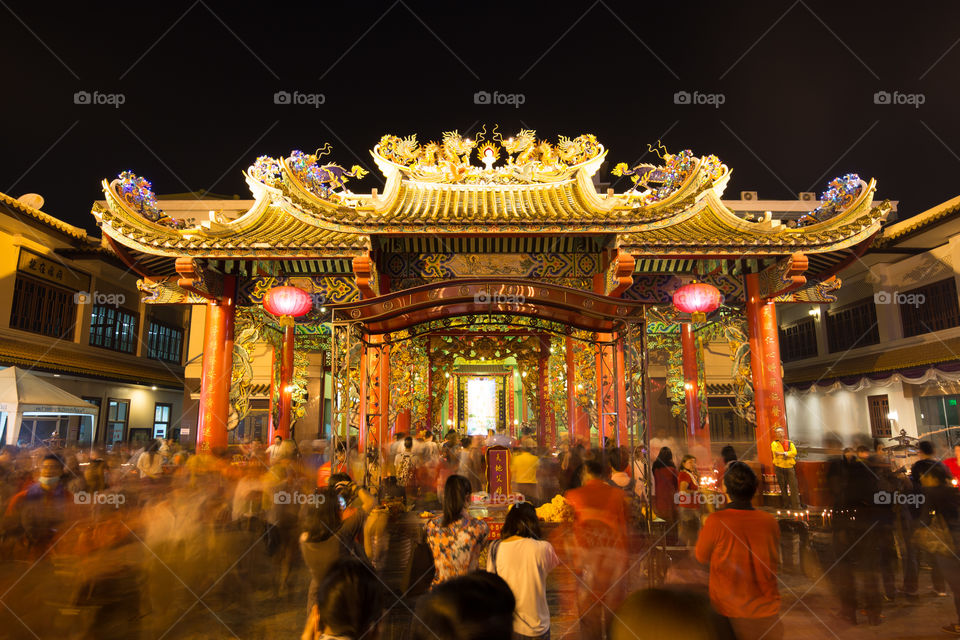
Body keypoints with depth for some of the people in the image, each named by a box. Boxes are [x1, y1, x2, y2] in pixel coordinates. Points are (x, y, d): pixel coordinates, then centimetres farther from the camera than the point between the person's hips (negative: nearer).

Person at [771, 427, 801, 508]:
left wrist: (782, 453, -14)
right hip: (779, 467, -1)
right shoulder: (774, 443, 7)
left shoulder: (790, 443, 11)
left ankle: (796, 505, -4)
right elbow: (776, 453, -11)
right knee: (783, 487, 3)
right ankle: (786, 505, 9)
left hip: (790, 467, 1)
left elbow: (794, 452, -7)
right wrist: (788, 454, -11)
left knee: (794, 486, -6)